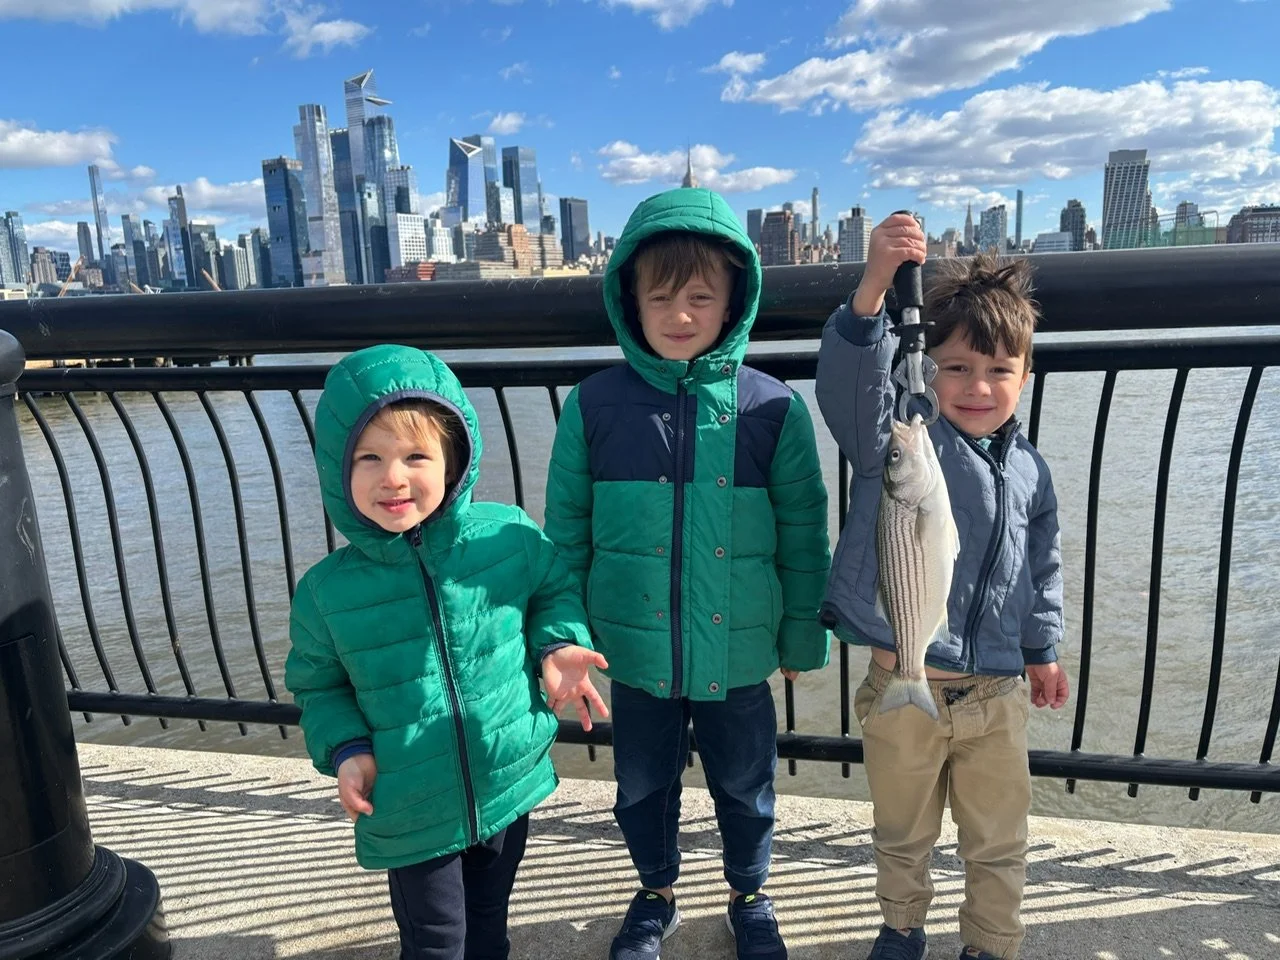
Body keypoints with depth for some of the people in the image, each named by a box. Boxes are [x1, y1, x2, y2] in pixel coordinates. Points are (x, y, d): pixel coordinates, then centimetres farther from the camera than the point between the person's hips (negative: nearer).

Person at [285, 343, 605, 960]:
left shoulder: (509, 536, -15)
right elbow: (317, 682, 2)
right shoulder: (328, 587, -14)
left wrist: (557, 644, -13)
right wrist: (344, 749, -13)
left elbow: (555, 588, 4)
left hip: (508, 787, 2)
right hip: (408, 814, -1)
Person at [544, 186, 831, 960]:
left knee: (744, 786, 21)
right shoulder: (596, 404, -9)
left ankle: (750, 897, 50)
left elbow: (803, 536, -4)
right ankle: (657, 894, 51)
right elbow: (566, 529, -1)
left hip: (739, 654, 0)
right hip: (637, 653, 1)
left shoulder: (772, 408, -11)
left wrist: (803, 637, 2)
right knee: (643, 787, 22)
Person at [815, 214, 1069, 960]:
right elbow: (850, 380, -33)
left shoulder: (1028, 470, 1)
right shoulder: (897, 437, -13)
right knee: (903, 837, 21)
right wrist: (873, 291, -49)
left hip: (997, 694, 3)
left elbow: (1042, 565, 14)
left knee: (999, 847, 19)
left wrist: (1043, 648, 19)